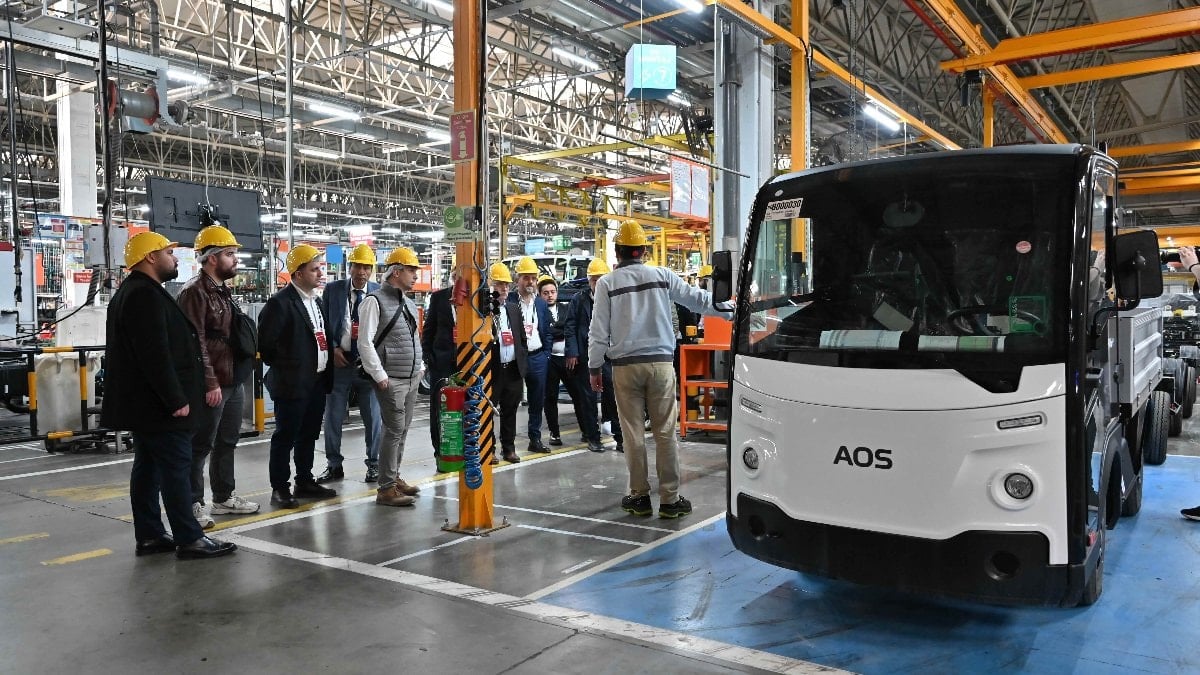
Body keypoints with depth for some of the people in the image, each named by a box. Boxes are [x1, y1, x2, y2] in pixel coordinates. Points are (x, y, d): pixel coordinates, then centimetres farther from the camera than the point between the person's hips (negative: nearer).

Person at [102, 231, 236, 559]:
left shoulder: (131, 293, 18)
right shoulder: (146, 295, -17)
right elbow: (156, 355, -25)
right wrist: (177, 399, -22)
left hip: (142, 403, 11)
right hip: (158, 404, -11)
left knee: (148, 467, 13)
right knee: (177, 468, -7)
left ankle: (149, 536, 19)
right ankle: (189, 539, -3)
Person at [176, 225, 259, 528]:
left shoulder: (223, 290, 16)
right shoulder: (194, 291, -13)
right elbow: (196, 342, -19)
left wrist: (238, 376, 15)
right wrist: (210, 383, -21)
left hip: (233, 380, 9)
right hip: (212, 384, -9)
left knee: (227, 441, 17)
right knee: (201, 445, -1)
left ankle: (224, 497, 28)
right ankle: (194, 504, 8)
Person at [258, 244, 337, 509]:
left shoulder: (316, 301, 13)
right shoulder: (281, 302, -14)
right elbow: (264, 341, -14)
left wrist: (326, 370, 12)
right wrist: (281, 367, -3)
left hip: (317, 380, 8)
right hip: (292, 384, -8)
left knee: (309, 435, 16)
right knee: (285, 437, 1)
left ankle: (304, 481, 27)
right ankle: (279, 488, 11)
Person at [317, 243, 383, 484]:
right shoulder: (332, 290, 3)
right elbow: (322, 323, 6)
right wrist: (332, 348, -6)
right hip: (338, 361, 1)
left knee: (373, 417, 5)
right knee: (333, 417, 7)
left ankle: (374, 464, 20)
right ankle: (334, 466, 20)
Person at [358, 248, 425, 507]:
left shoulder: (409, 303, 14)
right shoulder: (375, 301, -10)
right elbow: (365, 343, -14)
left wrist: (420, 367, 15)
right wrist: (380, 375, -16)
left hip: (412, 378, 8)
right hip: (391, 379, -8)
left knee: (402, 430, 13)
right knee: (394, 431, -7)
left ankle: (394, 477, 26)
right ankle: (386, 489, 1)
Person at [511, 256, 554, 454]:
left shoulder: (542, 304, 12)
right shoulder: (509, 302, -3)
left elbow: (547, 333, 14)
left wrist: (546, 355, 6)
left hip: (537, 357, 5)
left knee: (537, 402, 10)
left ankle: (535, 439, 21)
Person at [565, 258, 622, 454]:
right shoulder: (578, 300, 4)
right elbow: (570, 328, 1)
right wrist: (572, 352, -6)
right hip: (585, 356, 0)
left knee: (613, 395, 0)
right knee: (588, 397, 7)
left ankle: (620, 437, 8)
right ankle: (592, 437, 17)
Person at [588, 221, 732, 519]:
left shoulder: (607, 283, -1)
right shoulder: (662, 276, 2)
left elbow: (599, 330, -1)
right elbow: (697, 299, 8)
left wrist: (594, 367, 9)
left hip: (625, 366, 0)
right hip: (660, 363, 1)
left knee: (633, 432, 7)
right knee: (666, 431, 4)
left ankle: (639, 496, 15)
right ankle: (670, 499, 8)